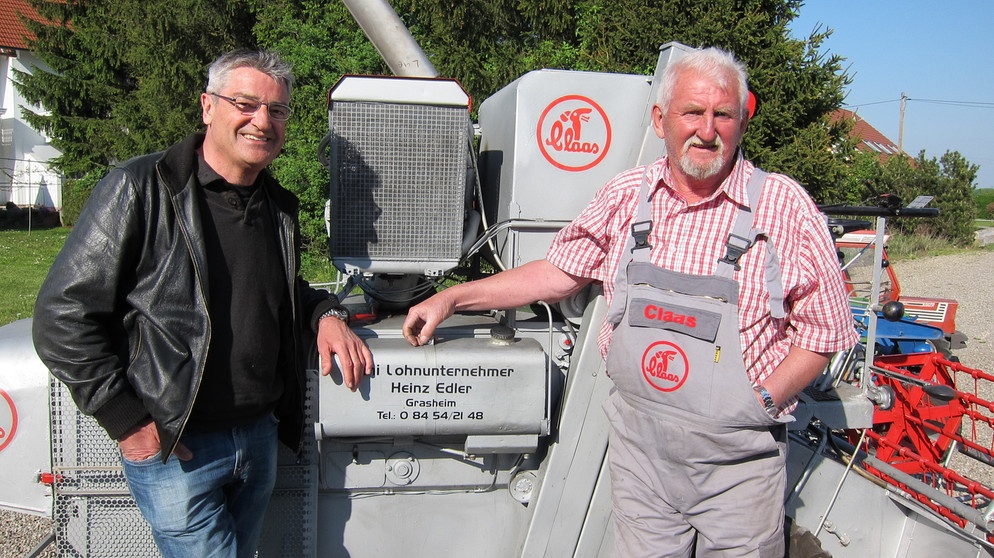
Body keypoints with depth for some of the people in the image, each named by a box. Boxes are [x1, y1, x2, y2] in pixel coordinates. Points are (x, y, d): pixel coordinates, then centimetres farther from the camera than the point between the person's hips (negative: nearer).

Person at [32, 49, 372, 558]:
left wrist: (325, 313, 2)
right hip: (174, 449, -6)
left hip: (260, 440, 7)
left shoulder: (279, 207, 9)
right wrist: (127, 420, -15)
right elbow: (63, 314, -12)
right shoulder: (142, 190, -12)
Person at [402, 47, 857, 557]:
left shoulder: (784, 206, -9)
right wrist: (451, 299, 7)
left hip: (737, 461, -2)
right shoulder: (626, 196, 1)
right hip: (638, 450, 3)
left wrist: (763, 400, -14)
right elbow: (559, 273, 10)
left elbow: (824, 328, -4)